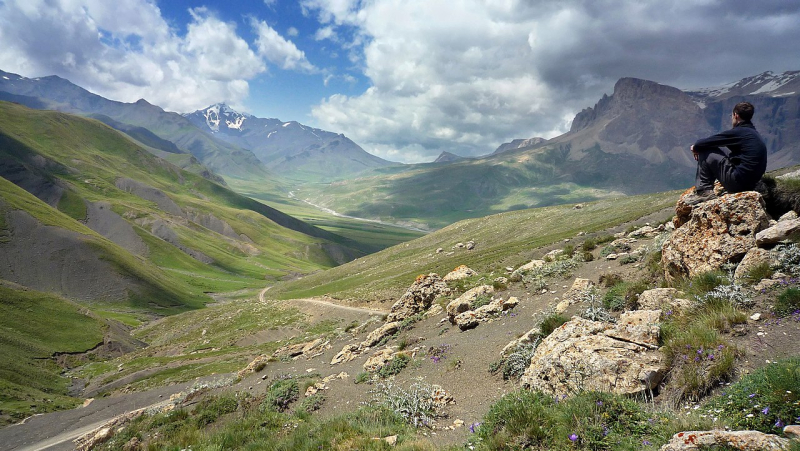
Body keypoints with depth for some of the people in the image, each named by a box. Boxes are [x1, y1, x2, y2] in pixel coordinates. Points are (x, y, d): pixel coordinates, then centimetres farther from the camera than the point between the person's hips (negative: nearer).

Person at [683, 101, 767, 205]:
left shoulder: (739, 132, -13)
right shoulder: (754, 133, 16)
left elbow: (709, 141, -9)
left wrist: (695, 147, 12)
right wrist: (699, 146, 15)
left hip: (737, 182, -9)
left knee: (704, 152, -2)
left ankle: (703, 191, 0)